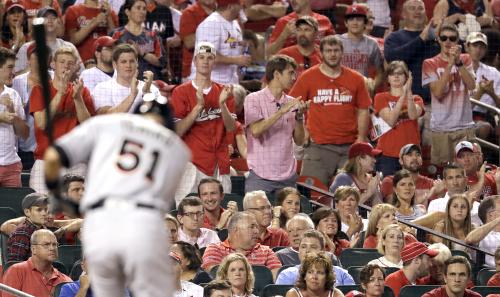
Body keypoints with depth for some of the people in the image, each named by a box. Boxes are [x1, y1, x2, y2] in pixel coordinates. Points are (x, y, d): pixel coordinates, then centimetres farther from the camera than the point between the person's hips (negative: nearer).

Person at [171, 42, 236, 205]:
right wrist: (198, 107, -15)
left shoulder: (223, 92, 14)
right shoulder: (181, 92, 2)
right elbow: (177, 132, -7)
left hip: (220, 164, 4)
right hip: (192, 162, -4)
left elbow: (231, 128, 5)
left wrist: (222, 104, -11)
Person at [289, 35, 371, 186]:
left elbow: (363, 111, 12)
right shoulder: (308, 77, 2)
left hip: (349, 146, 2)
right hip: (318, 145, -2)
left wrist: (361, 138, 2)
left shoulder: (355, 79, 8)